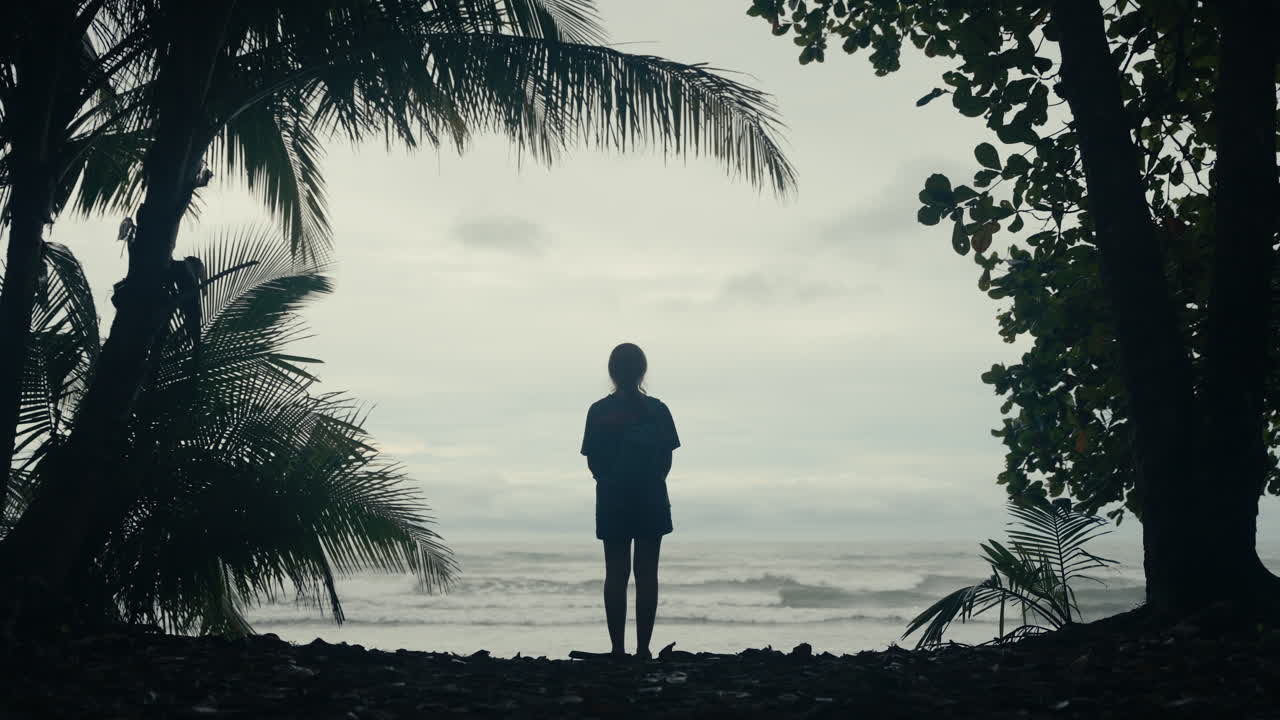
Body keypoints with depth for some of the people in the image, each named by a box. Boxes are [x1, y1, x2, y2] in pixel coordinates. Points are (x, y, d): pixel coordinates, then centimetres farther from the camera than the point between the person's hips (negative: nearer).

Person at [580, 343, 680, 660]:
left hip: (612, 502, 0)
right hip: (651, 502, 0)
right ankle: (643, 648, 3)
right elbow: (666, 458, -1)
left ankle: (618, 648, 3)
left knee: (616, 574, 5)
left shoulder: (599, 411, -3)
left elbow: (592, 461, -2)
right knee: (646, 574, 4)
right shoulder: (657, 410, -3)